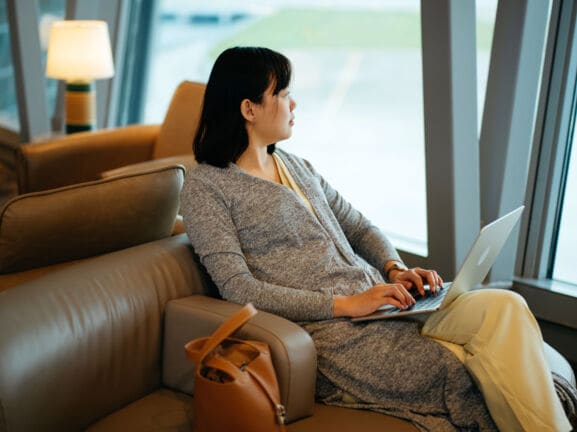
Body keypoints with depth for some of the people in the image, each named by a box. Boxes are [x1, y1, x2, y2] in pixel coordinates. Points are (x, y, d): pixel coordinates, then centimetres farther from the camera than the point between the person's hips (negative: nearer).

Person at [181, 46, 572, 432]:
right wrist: (346, 304, -18)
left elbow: (358, 226, 23)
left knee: (503, 306, -18)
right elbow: (239, 288, -12)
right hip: (327, 328, -7)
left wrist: (395, 269, 1)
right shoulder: (205, 187, -3)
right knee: (464, 372, -26)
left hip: (381, 300, 7)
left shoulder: (296, 166, 19)